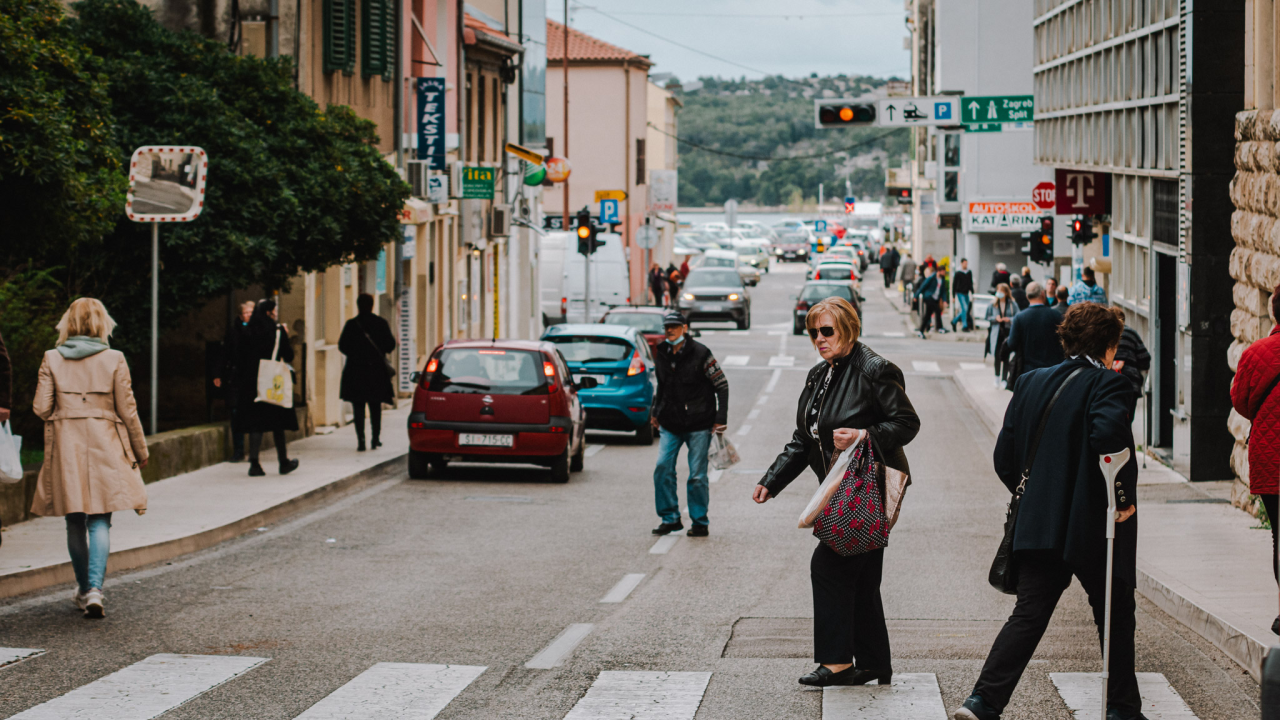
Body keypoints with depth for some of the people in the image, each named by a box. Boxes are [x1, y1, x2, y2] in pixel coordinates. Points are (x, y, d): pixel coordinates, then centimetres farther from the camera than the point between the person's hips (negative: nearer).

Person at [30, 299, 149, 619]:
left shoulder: (52, 359, -1)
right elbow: (127, 411, -2)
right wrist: (141, 451, 9)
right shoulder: (114, 359, -5)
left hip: (65, 448, 2)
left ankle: (84, 589, 23)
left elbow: (40, 408, -4)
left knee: (75, 521, 14)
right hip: (105, 447, -2)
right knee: (100, 521, 0)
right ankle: (95, 589, -17)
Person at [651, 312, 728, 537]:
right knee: (662, 468, -7)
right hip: (670, 424, 4)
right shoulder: (660, 354, 7)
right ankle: (670, 519, 4)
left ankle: (700, 522, 10)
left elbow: (722, 385, -4)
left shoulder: (700, 353, -9)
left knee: (697, 476, -2)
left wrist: (721, 419, -7)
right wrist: (656, 413, 22)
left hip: (699, 425, -4)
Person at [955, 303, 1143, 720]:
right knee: (1115, 616, 12)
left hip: (1039, 526, 5)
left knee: (1028, 615, 4)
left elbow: (1004, 455, 8)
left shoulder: (1031, 383, 8)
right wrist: (1122, 498, -19)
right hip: (1093, 528, -5)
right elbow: (1107, 436, -29)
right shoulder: (1106, 384, -10)